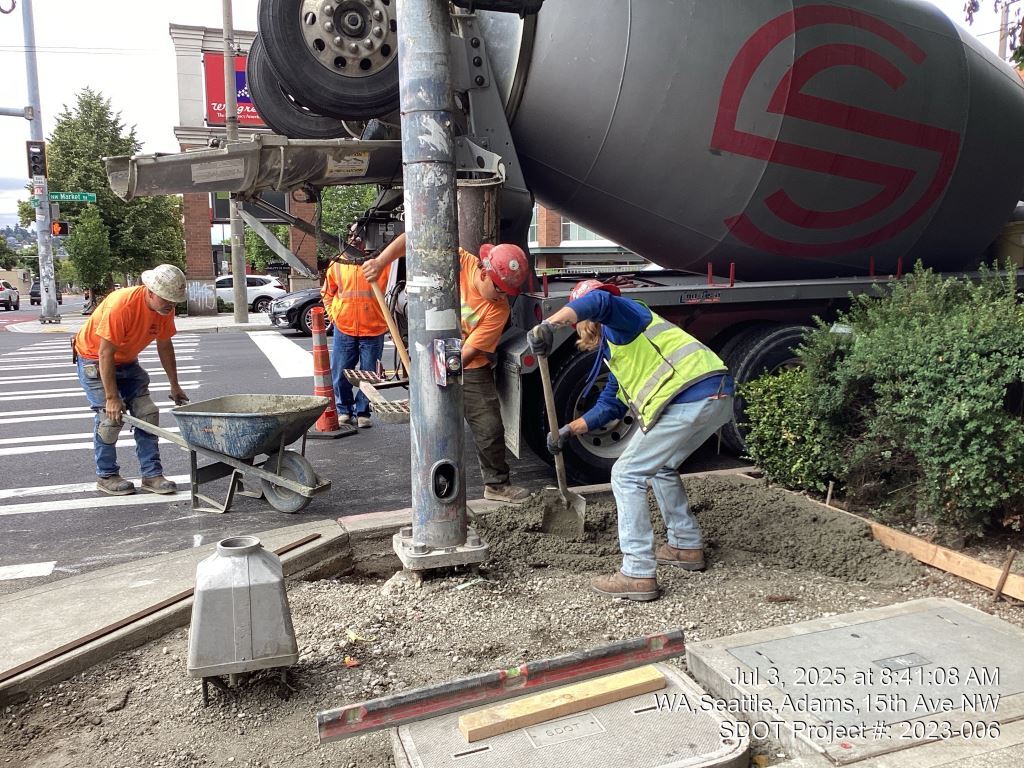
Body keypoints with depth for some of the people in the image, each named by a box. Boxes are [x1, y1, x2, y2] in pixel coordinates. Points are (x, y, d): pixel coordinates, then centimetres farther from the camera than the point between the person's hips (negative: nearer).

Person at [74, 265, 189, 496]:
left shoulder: (165, 308, -13)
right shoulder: (122, 305, -34)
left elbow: (165, 346, 2)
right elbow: (105, 353, -30)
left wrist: (174, 385, 6)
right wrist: (111, 397, -29)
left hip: (127, 362, 6)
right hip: (94, 359, -6)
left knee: (147, 413, -4)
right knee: (110, 417, -13)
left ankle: (152, 475, 1)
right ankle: (106, 476, 4)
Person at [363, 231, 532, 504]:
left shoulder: (499, 310, -19)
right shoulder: (460, 263, -18)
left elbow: (467, 353, -21)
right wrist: (380, 262, -21)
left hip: (471, 370, 0)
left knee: (490, 428, 1)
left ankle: (497, 484, 20)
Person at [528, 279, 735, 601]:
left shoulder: (624, 313, 4)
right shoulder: (617, 352, 31)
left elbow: (598, 301, -22)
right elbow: (609, 405, 34)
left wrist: (548, 324, -30)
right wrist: (568, 430, 29)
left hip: (690, 400, -11)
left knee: (627, 475, -3)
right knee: (662, 467, 30)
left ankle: (638, 574, -4)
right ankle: (687, 546, 36)